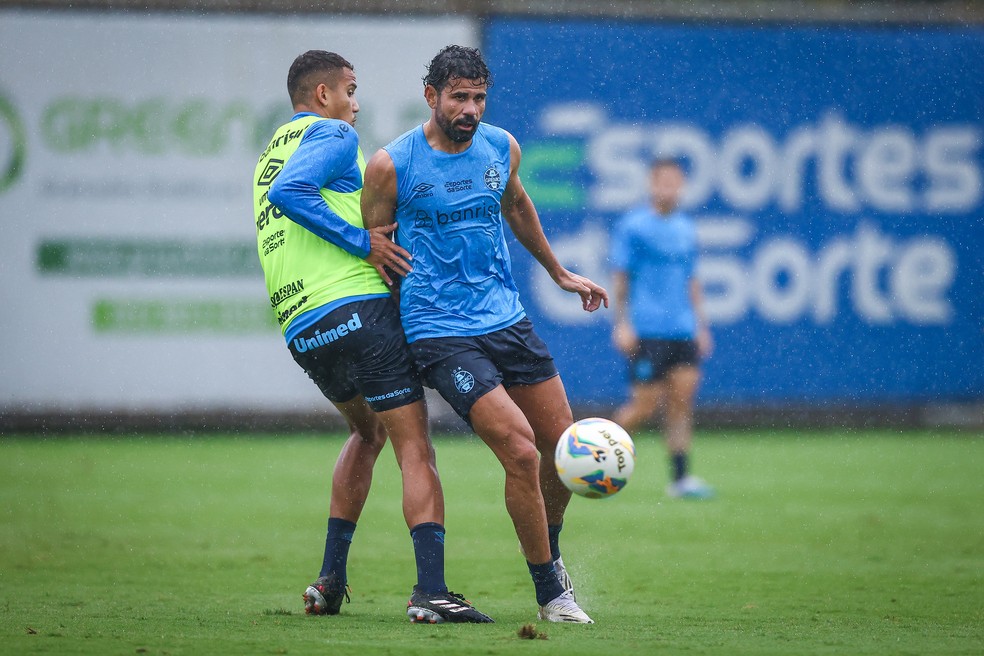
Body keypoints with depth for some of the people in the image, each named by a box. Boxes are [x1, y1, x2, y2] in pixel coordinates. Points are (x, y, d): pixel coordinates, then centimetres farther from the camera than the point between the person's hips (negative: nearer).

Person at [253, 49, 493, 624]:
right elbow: (288, 192, -21)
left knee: (368, 430, 28)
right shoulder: (334, 135, -2)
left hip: (298, 329, 9)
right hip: (356, 307, -9)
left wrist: (372, 237, 21)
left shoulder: (272, 153, 25)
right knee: (414, 446, -9)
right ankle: (431, 589, -22)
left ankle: (330, 581, 20)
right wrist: (362, 242, -18)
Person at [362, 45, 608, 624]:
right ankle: (550, 592, -1)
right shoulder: (392, 165, -10)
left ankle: (550, 551, 36)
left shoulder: (502, 148, 4)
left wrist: (559, 273, 36)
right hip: (441, 332, -6)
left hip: (508, 319, 6)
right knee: (521, 452, -17)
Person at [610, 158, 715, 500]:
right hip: (645, 331, -6)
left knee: (683, 398, -3)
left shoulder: (686, 228, 14)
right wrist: (622, 323, -10)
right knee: (646, 403, -8)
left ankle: (680, 478, -3)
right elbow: (619, 278, -4)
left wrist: (700, 324, 18)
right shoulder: (632, 225, -4)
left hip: (682, 330, 6)